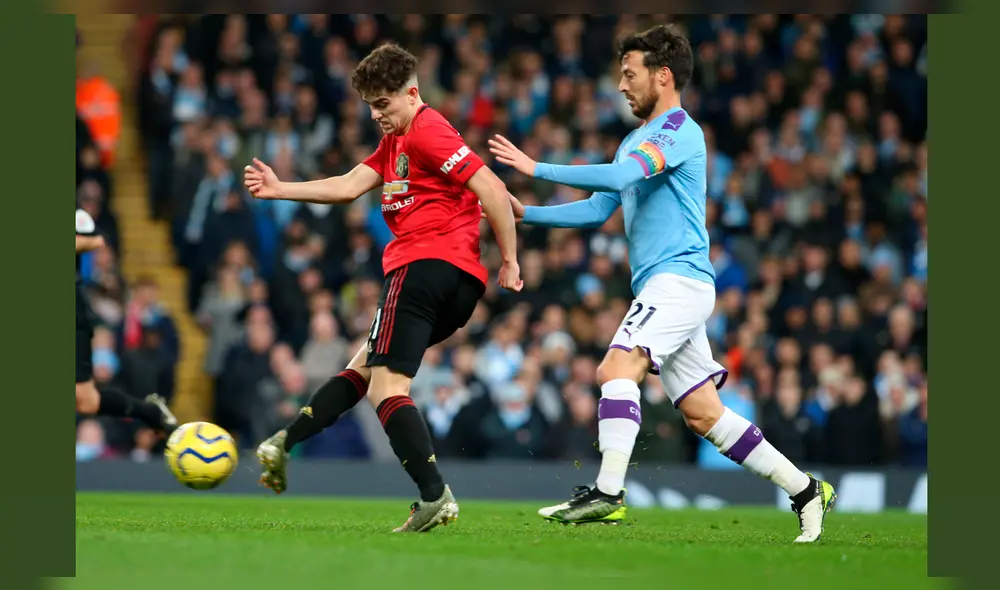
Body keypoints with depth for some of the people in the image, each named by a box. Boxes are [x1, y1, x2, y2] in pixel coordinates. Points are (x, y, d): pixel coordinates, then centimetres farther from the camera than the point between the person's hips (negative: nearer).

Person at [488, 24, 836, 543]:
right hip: (662, 286, 10)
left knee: (616, 368, -25)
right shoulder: (636, 140, 22)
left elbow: (619, 177, -24)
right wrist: (525, 213, 13)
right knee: (703, 415, 7)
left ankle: (608, 493, -33)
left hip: (678, 277, -10)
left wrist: (537, 168, -21)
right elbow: (597, 209, 23)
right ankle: (804, 490, 12)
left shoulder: (678, 131, -9)